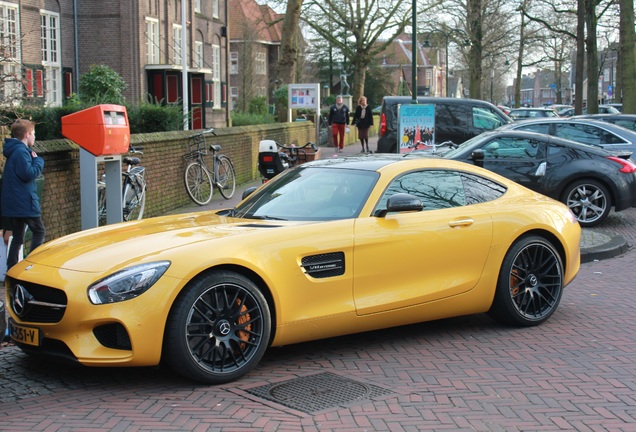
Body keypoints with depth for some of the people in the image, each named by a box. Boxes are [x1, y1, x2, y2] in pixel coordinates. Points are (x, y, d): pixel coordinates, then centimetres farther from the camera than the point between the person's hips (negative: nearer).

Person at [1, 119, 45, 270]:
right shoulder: (21, 151, -16)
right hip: (25, 202, -10)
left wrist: (34, 160, 10)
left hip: (12, 204, 10)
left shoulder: (14, 151, 17)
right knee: (39, 232, 0)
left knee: (17, 237, 12)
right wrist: (38, 160, -9)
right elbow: (29, 174, -22)